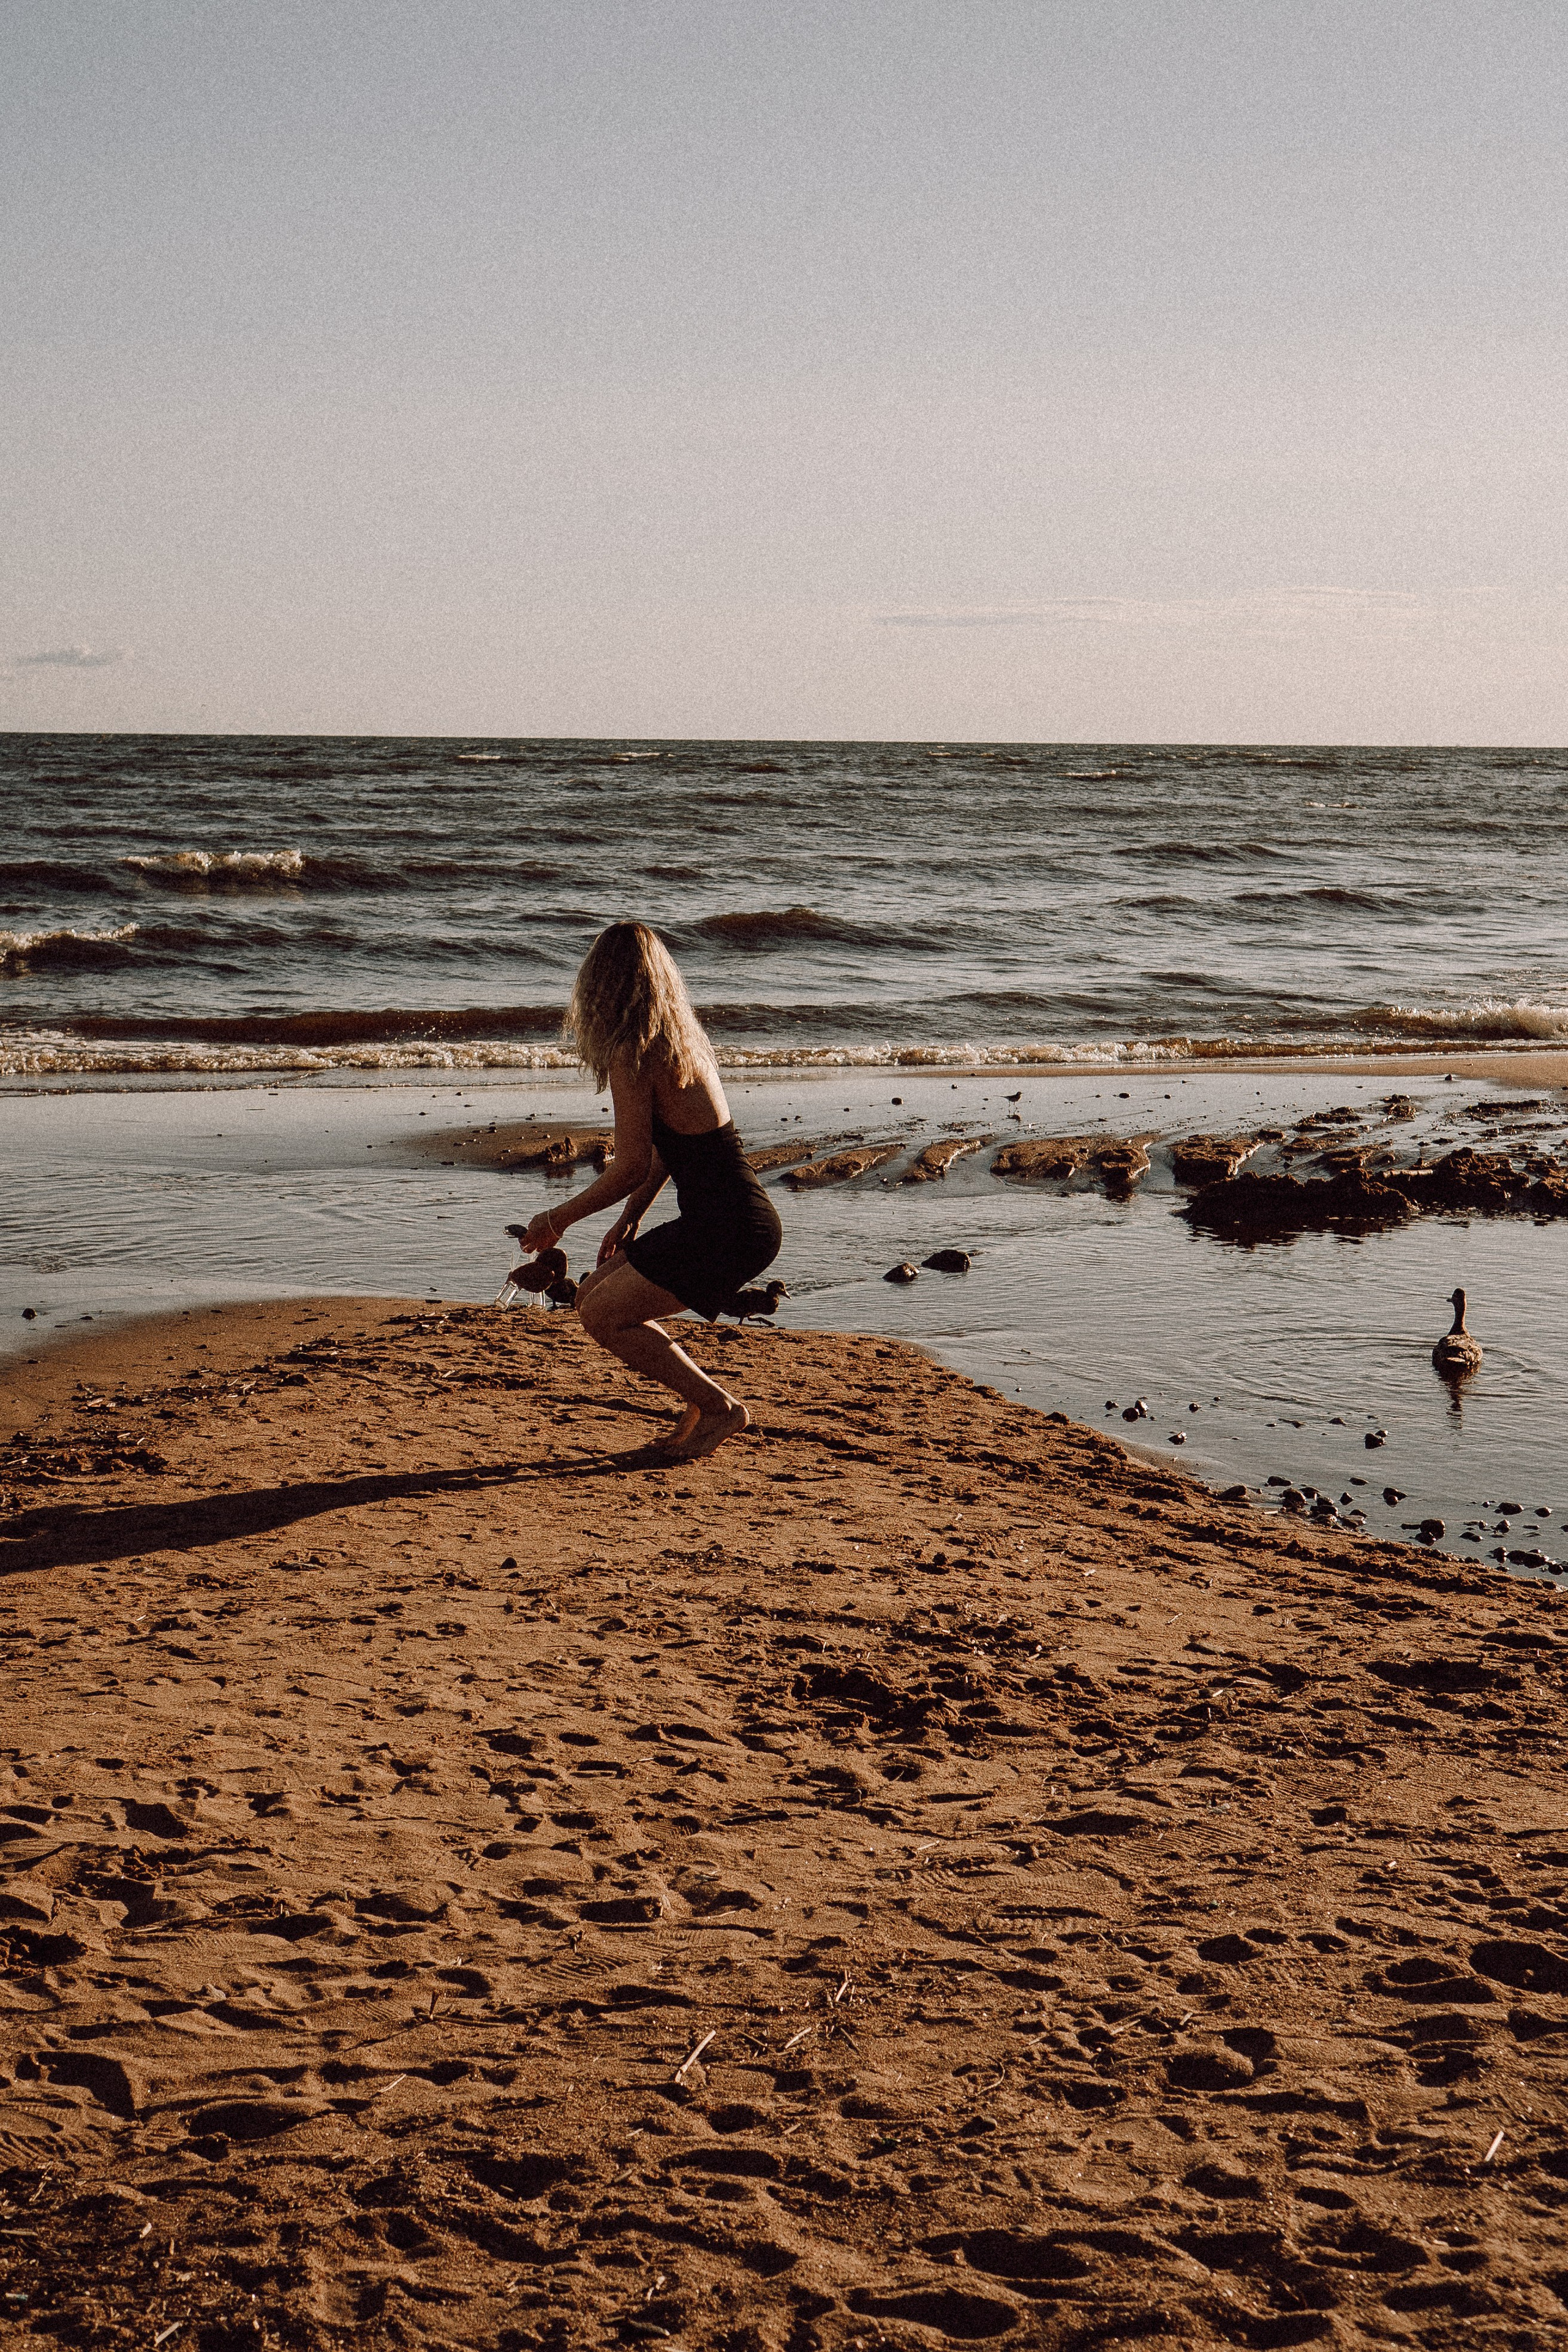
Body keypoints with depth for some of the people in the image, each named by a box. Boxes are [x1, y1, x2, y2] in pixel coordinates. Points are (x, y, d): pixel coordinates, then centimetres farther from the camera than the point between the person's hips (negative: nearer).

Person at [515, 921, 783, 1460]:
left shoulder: (631, 1057, -14)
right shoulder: (679, 1041, 13)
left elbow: (631, 1166, -11)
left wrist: (557, 1220, 0)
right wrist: (630, 1217, 22)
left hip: (727, 1229, -9)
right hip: (740, 1218, 9)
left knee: (603, 1314, -3)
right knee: (595, 1293, 15)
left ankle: (719, 1407, 2)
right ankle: (701, 1398, 15)